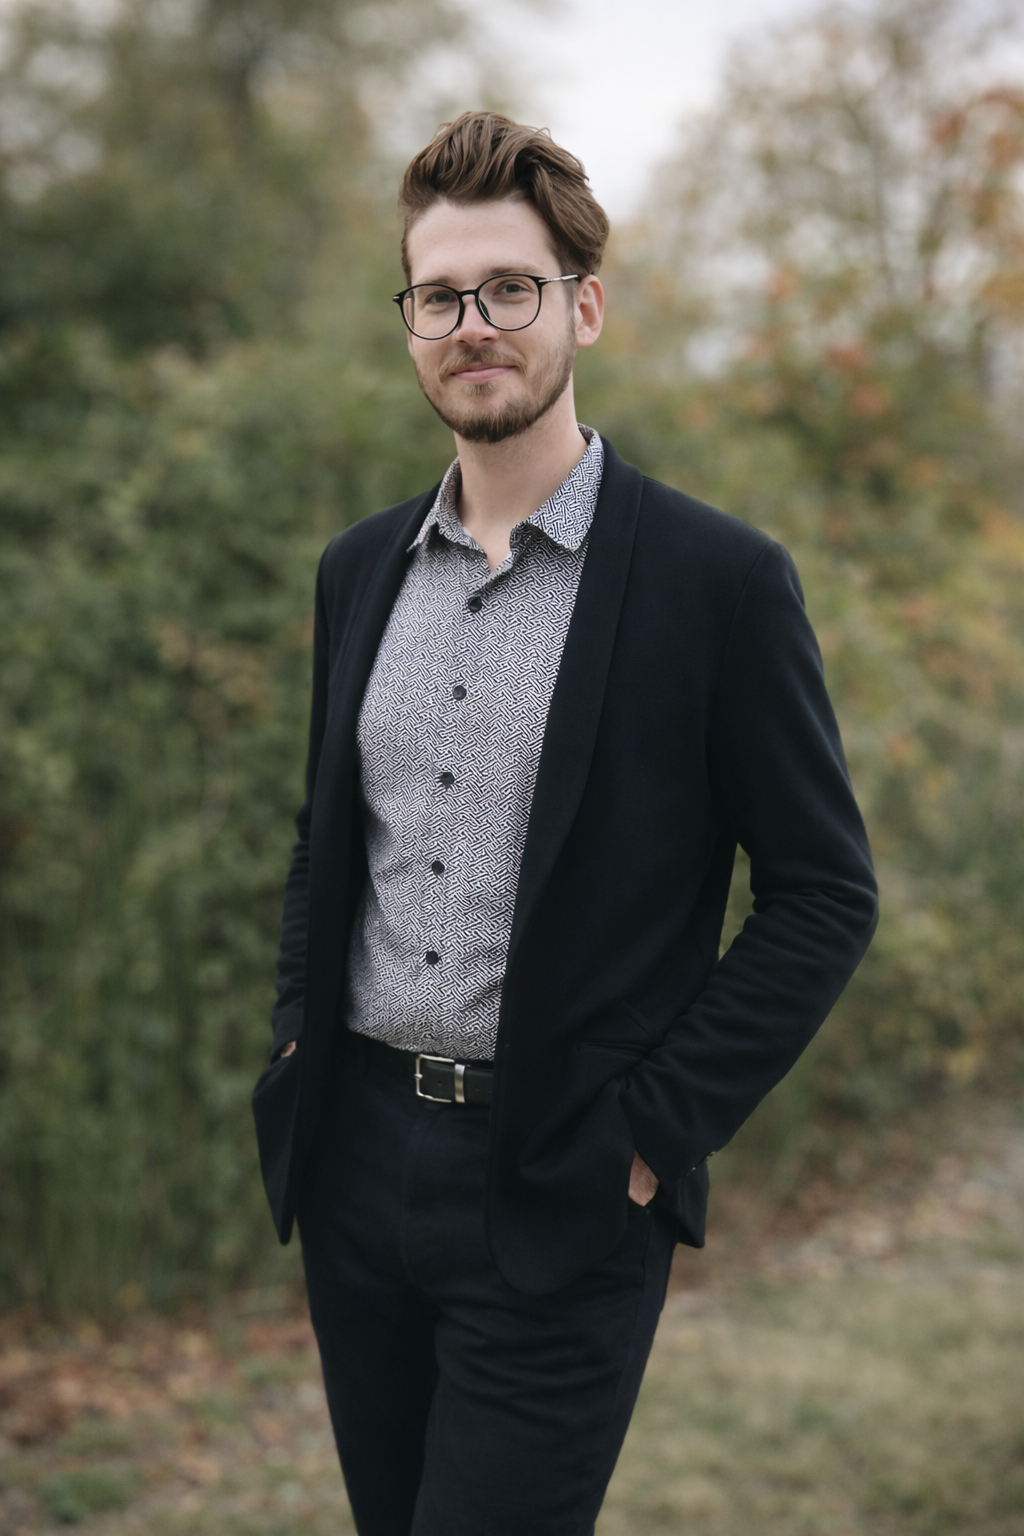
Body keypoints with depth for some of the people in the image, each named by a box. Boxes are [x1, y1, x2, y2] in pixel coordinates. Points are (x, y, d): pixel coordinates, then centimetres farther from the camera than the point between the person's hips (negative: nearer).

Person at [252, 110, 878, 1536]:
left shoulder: (719, 578, -9)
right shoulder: (360, 568, 8)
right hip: (357, 1159, 6)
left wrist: (655, 1127, -12)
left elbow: (825, 897, -8)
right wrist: (299, 1040, 7)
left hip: (563, 1196, -5)